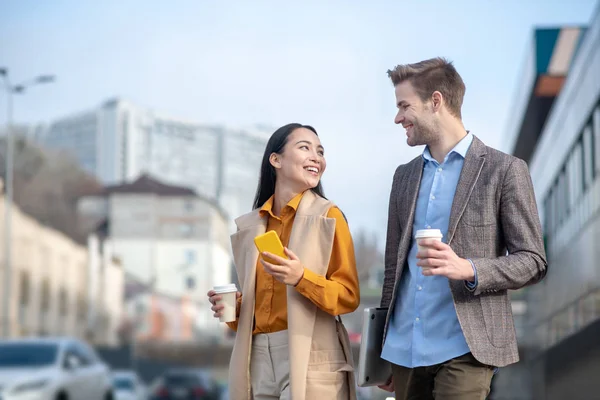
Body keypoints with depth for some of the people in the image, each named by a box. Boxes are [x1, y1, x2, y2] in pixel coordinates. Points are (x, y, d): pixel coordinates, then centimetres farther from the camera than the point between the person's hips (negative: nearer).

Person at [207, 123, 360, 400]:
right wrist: (233, 308, 1)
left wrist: (301, 278, -22)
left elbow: (349, 296, -7)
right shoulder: (250, 225, 11)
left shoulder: (327, 216, -3)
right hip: (259, 359, 5)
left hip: (310, 359, -5)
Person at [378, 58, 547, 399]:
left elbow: (533, 262, -4)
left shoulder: (505, 170, -2)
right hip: (406, 349, 5)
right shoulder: (405, 176, 15)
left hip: (462, 349, -5)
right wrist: (384, 350, 13)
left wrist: (468, 269, -21)